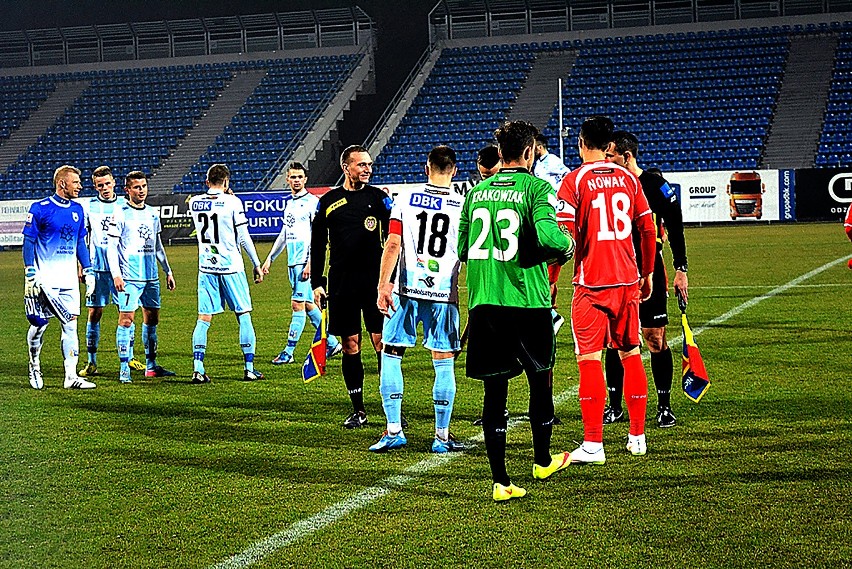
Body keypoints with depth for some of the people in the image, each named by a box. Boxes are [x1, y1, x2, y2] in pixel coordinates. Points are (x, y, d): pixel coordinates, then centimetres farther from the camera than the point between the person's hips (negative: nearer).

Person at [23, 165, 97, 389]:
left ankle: (71, 376, 3)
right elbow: (28, 242, -6)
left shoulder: (77, 209, 10)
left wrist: (88, 271, 13)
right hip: (45, 278, -5)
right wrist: (30, 274, -11)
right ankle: (34, 365, 24)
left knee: (70, 325, 2)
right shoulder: (40, 209, -7)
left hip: (69, 278, 5)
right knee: (39, 324, 0)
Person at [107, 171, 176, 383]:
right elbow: (112, 246, -7)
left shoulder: (152, 213, 13)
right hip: (129, 277, -6)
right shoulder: (120, 212, -5)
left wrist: (168, 271, 20)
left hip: (151, 276, 6)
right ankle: (124, 368, -6)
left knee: (152, 318, 10)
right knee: (126, 318, -10)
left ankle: (151, 366, 20)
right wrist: (116, 274, -15)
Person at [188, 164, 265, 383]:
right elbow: (243, 237, -6)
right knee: (244, 316, 6)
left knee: (203, 319, 5)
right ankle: (249, 369, 6)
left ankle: (197, 369, -3)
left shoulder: (194, 202, 3)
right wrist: (257, 264, 3)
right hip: (231, 267, -3)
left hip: (206, 268, 3)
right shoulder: (232, 202, -8)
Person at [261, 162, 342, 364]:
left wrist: (310, 263, -20)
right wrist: (270, 258, 22)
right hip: (292, 262, 8)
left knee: (298, 304, -8)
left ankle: (288, 352, -5)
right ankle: (332, 343, 21)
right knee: (308, 305, 11)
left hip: (305, 262, -8)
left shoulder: (312, 202, -7)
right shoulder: (289, 203, 17)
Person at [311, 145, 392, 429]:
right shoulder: (328, 201, 7)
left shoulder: (379, 197, 4)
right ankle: (358, 410, 14)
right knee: (350, 346, 5)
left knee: (382, 343, -5)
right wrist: (316, 283, 7)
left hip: (374, 280, -1)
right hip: (341, 284, 2)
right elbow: (317, 245, 11)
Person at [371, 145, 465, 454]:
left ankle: (394, 430, 8)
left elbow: (393, 244, -4)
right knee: (444, 362, 6)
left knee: (391, 354, 11)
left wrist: (384, 284, -2)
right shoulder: (463, 205, 2)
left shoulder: (405, 198, 1)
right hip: (444, 293, 0)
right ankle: (442, 436, 10)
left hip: (406, 289, 0)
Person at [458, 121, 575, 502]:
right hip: (527, 301, -3)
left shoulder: (476, 191, 9)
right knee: (540, 381, 18)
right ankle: (542, 461, 34)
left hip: (482, 303, 4)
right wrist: (568, 246, 0)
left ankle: (500, 481, 5)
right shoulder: (536, 187, -5)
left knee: (494, 392, 6)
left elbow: (461, 248, 12)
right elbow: (547, 234, -21)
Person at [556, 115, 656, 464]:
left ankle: (593, 444, -5)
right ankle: (637, 437, 21)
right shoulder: (628, 178, 7)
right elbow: (648, 230, 9)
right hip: (628, 280, 5)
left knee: (589, 359, -3)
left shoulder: (575, 180, -6)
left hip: (591, 283, -4)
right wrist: (647, 274, 20)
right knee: (631, 354, 13)